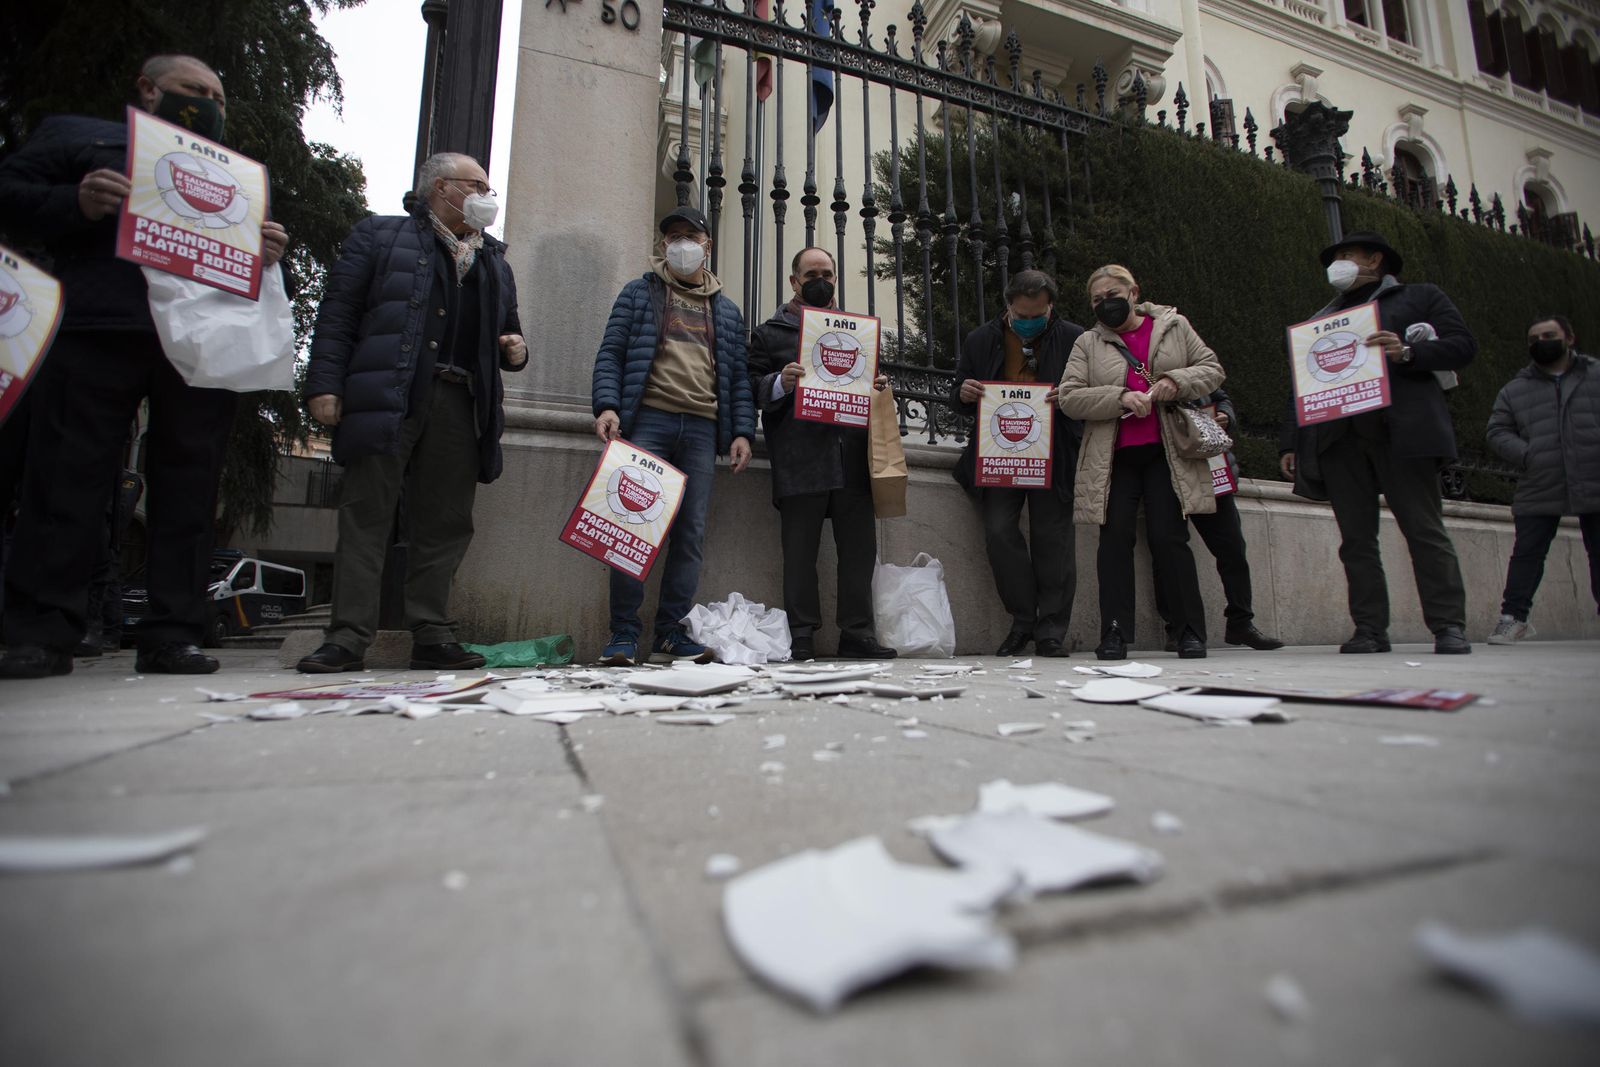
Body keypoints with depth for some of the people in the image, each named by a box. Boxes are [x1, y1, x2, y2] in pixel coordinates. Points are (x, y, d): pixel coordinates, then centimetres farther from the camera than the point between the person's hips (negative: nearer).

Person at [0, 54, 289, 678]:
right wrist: (77, 205, -8)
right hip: (96, 331, -2)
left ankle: (173, 635, 0)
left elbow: (248, 261, 24)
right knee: (67, 482, -5)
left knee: (189, 491, -3)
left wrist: (267, 256, 0)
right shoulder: (75, 136, 22)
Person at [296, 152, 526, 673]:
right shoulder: (379, 234, 13)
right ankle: (348, 638, -1)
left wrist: (515, 350, 7)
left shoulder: (494, 261, 26)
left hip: (460, 405, 4)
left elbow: (507, 327, 32)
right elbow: (337, 311, 4)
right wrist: (324, 384, -7)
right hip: (387, 398, -4)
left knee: (445, 523, 1)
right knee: (366, 516, -5)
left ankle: (432, 637, 7)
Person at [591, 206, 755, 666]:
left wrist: (742, 431, 4)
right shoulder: (638, 293, 15)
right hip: (649, 420, -2)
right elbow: (610, 353, 6)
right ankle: (624, 634, -2)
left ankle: (670, 633, 5)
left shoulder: (727, 310, 22)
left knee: (691, 533, -2)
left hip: (702, 429, 3)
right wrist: (607, 405, -10)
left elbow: (739, 376, 17)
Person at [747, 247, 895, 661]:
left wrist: (881, 386, 3)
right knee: (800, 552, -2)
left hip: (851, 458, 4)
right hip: (800, 461, -4)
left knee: (859, 549, 2)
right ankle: (801, 638, 5)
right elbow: (751, 390, 3)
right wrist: (780, 383, -16)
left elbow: (869, 376, 26)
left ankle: (857, 634, 10)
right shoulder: (769, 332, 12)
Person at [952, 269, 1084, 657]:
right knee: (999, 531, -10)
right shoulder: (980, 341, 10)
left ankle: (1051, 631, 10)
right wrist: (963, 393, -8)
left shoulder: (1074, 339, 5)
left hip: (1054, 456, -1)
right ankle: (1024, 620, 7)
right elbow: (959, 399, 16)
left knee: (1052, 537, -1)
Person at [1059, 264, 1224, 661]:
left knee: (1169, 538, -4)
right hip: (1114, 458, 1)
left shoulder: (1174, 326, 14)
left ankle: (1191, 632, 6)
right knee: (1115, 539, -4)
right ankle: (1114, 634, 0)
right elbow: (1069, 397, 0)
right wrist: (1120, 397, -14)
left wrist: (1177, 381, -8)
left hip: (1166, 454, 0)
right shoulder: (1088, 344, 11)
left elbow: (1212, 369, 13)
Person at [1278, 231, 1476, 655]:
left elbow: (1463, 344, 7)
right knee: (1356, 538, -2)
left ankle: (1449, 626, -2)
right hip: (1338, 441, 3)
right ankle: (1370, 629, 0)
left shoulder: (1420, 296, 18)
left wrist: (1408, 353, -13)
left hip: (1403, 433, -3)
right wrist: (1290, 442, 10)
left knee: (1424, 531, -6)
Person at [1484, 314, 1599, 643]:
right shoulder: (1515, 390, 10)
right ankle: (1514, 616, 5)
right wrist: (1527, 455, -10)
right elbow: (1497, 431, 6)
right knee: (1526, 554, -1)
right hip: (1539, 490, 0)